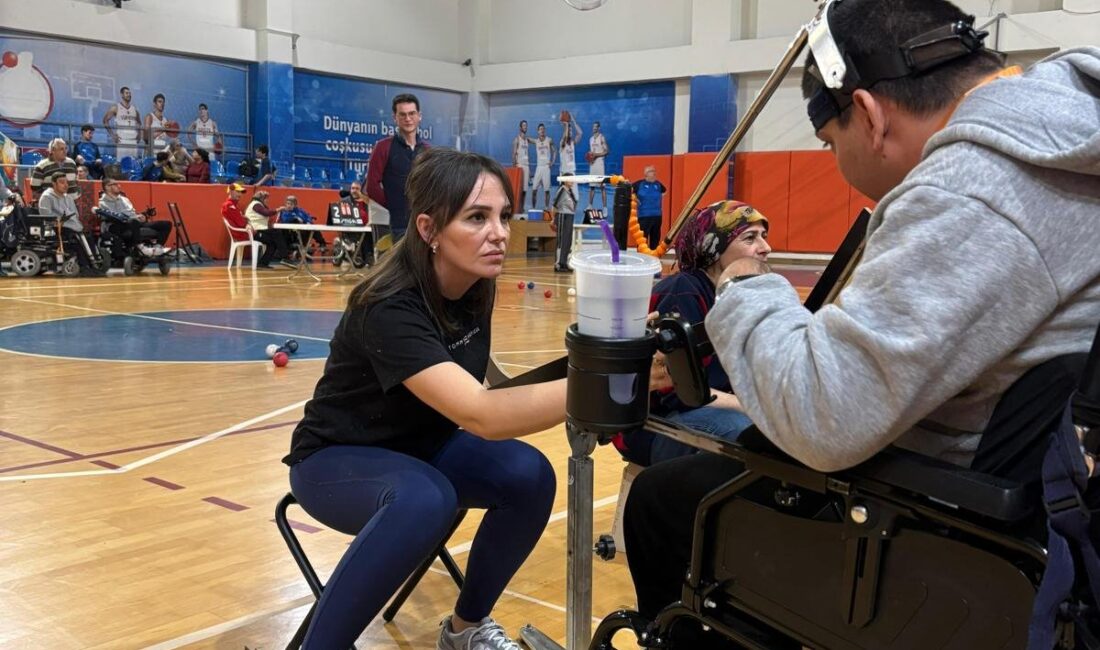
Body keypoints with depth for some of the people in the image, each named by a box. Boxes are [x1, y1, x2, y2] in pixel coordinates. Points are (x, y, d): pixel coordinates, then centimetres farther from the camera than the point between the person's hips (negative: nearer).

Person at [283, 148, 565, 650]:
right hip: (338, 459, -7)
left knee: (528, 474, -19)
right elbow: (481, 416, -47)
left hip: (421, 445, 7)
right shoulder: (390, 307, -33)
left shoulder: (477, 286, -10)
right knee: (425, 497, -37)